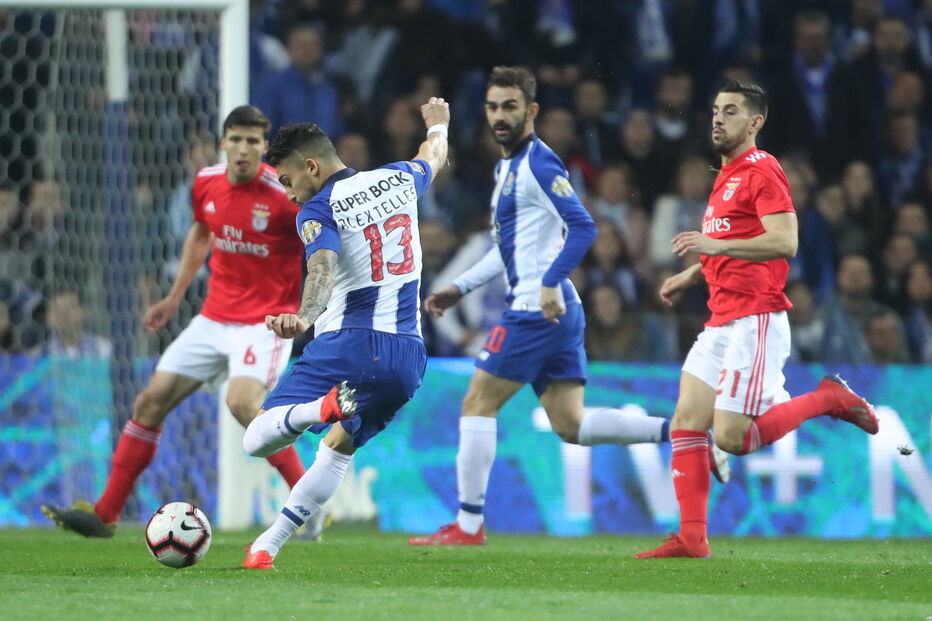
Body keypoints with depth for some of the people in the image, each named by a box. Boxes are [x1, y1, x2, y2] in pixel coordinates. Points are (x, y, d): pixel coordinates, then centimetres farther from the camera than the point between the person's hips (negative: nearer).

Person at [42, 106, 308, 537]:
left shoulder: (282, 195, -19)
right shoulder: (206, 183, -1)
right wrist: (175, 296, 21)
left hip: (266, 319, -7)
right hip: (214, 318, 7)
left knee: (242, 402, -30)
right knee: (151, 401, 4)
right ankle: (104, 514, 13)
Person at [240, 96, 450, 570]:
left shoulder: (318, 210, -5)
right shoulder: (398, 179, 13)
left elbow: (323, 270, -26)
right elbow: (433, 156, 37)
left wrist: (303, 318, -43)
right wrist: (437, 122, 58)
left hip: (348, 344, -6)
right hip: (409, 354, 6)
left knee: (257, 440, -4)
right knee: (338, 449, 23)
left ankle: (323, 406, -33)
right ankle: (267, 546, 15)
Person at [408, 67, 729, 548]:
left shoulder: (538, 164, -11)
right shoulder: (508, 166, 19)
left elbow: (582, 228, -21)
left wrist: (550, 283, -27)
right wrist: (459, 288, 27)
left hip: (537, 309, -10)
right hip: (556, 311, 10)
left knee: (478, 403, -3)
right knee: (570, 426, 6)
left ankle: (468, 525, 0)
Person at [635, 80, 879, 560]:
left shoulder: (762, 171, -10)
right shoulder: (727, 175, 20)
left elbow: (785, 242, -22)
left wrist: (715, 245, -26)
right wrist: (690, 275, 24)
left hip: (755, 320, -9)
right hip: (721, 322, 9)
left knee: (732, 437, -14)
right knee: (685, 426, 0)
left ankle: (830, 398, 3)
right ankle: (692, 537, 1)